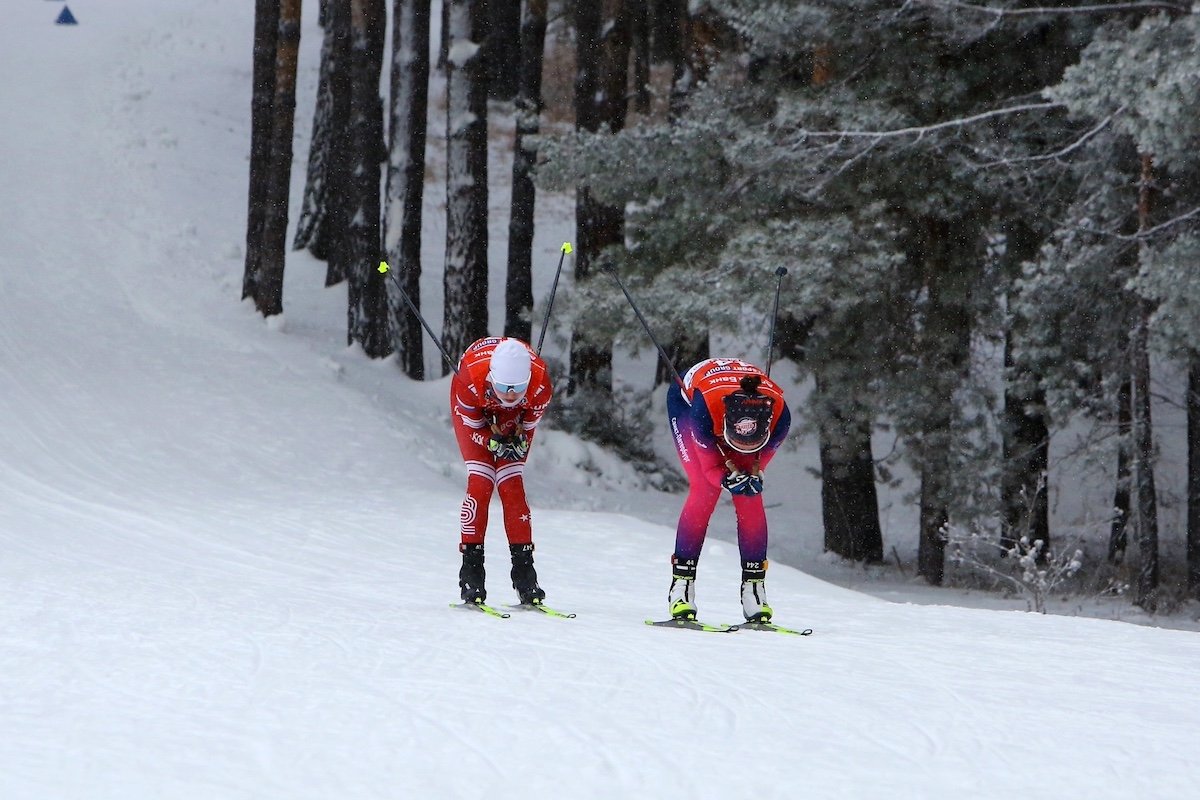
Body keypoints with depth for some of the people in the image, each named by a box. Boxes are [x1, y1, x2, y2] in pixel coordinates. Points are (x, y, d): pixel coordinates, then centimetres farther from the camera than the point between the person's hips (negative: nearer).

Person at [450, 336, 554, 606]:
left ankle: (524, 571, -6)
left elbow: (530, 421, -12)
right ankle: (471, 572, -12)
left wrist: (520, 442, -26)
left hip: (516, 416, 1)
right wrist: (494, 442, -34)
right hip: (475, 411, -1)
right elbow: (472, 423, -21)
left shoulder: (540, 386, -37)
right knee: (480, 483, -14)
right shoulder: (471, 380, -42)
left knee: (512, 486, -9)